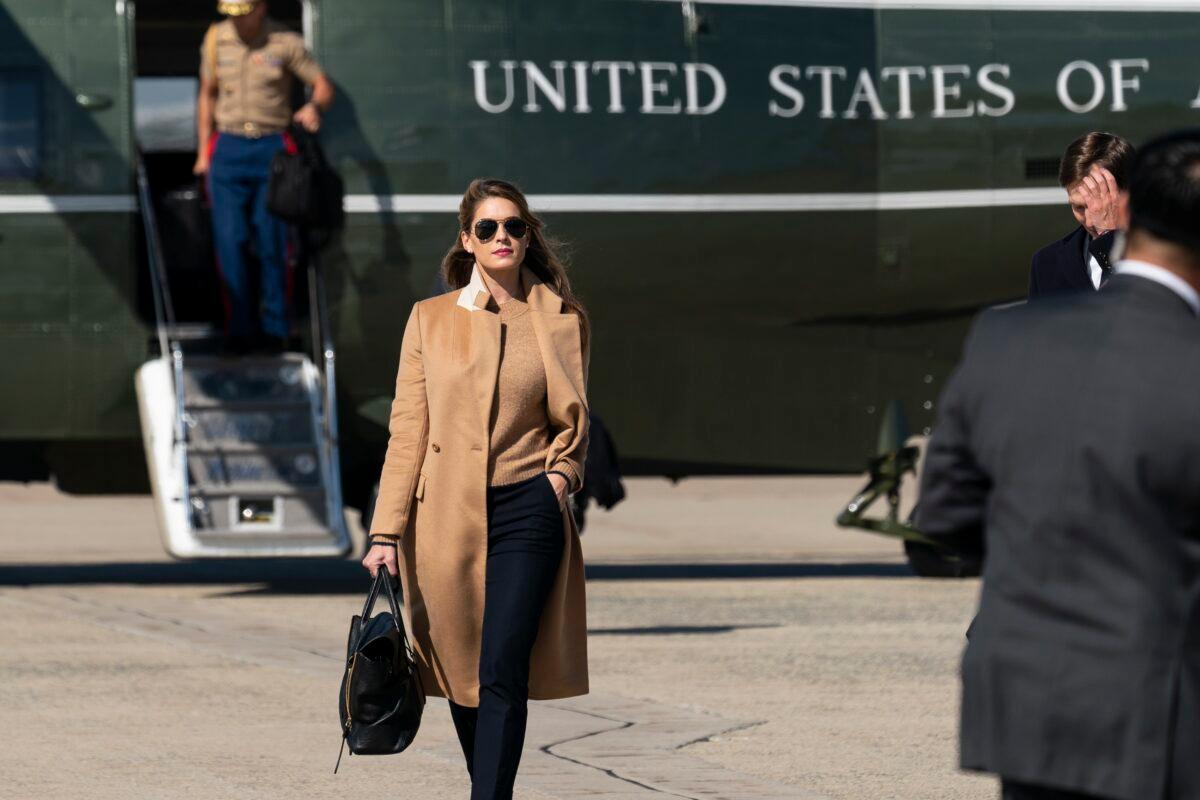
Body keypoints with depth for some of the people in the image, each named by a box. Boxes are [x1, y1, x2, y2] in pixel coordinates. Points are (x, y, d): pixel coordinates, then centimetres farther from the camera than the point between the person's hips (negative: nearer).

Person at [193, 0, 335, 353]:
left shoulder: (285, 43, -5)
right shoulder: (216, 39, 5)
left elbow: (323, 85, -3)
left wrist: (315, 106, -26)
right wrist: (203, 152, 13)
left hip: (272, 149, -3)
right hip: (228, 148, 3)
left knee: (273, 242, -3)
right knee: (230, 243, -3)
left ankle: (275, 328, 6)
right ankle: (239, 328, 4)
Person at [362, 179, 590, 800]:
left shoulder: (560, 322, 6)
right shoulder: (430, 319, 6)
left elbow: (571, 423, 17)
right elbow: (407, 430, 3)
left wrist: (561, 475, -3)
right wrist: (385, 533, -3)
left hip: (526, 514, -2)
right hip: (446, 516, 2)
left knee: (502, 674, -14)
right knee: (460, 675, 9)